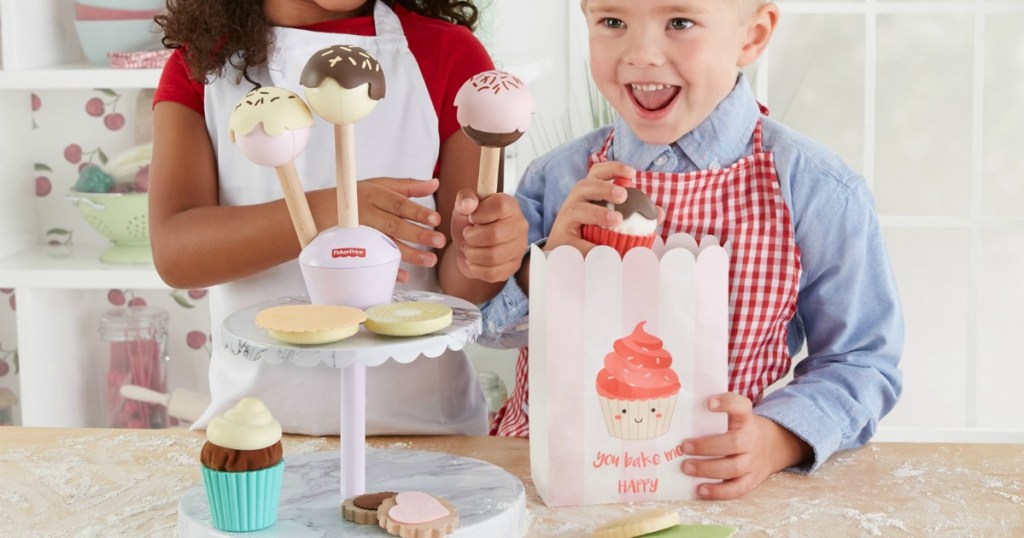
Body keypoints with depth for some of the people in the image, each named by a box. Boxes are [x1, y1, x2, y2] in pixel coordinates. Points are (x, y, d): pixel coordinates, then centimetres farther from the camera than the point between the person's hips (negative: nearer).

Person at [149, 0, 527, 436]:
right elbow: (173, 252, -11)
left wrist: (478, 257, -26)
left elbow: (459, 284, -2)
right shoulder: (199, 63, 4)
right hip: (253, 418, 1)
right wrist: (322, 214, -27)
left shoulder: (449, 55, 1)